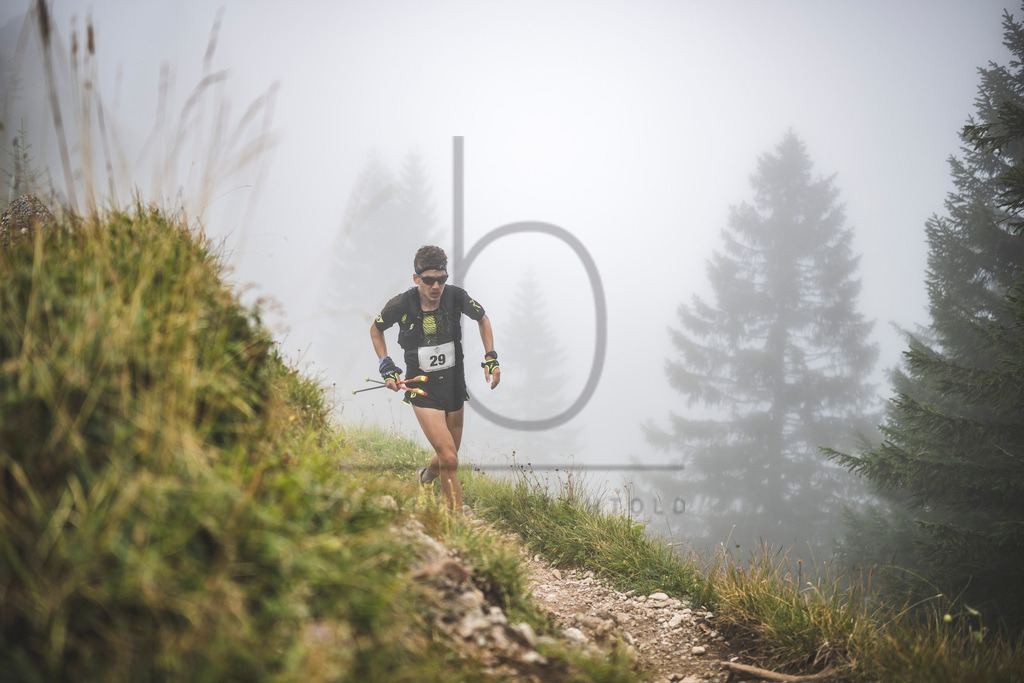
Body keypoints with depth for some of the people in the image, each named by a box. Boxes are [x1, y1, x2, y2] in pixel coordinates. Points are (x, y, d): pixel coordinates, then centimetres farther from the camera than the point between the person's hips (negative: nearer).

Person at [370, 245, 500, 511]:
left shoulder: (456, 296, -12)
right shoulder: (401, 305, -18)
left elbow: (482, 318, 9)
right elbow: (376, 329, 3)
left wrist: (491, 357, 0)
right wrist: (386, 366, -7)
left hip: (454, 386, 4)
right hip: (423, 389, -4)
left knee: (448, 457, 17)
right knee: (450, 460, -16)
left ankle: (426, 475, 51)